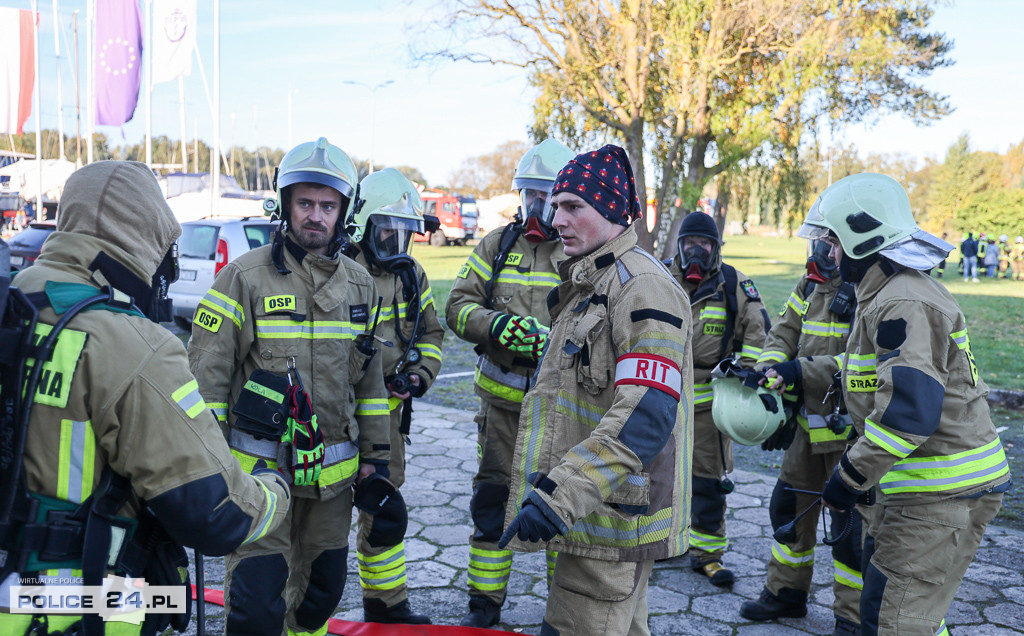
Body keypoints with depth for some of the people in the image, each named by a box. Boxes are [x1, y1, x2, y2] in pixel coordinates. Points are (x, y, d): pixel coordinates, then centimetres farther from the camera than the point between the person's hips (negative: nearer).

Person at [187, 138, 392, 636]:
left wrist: (376, 453, 12)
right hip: (259, 469, -4)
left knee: (322, 590, 17)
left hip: (333, 475, 5)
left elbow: (369, 376, 14)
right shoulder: (245, 277, -8)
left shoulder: (360, 284, 7)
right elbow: (206, 376, -7)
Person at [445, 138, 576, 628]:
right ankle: (484, 603, 26)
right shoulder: (498, 245, 6)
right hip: (503, 400, 2)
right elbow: (458, 306, 1)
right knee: (492, 500, 10)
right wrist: (495, 324, -19)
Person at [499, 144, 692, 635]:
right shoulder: (588, 281, 14)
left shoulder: (642, 286, -20)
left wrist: (562, 493, -34)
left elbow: (646, 416, -29)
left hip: (616, 514, -10)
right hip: (589, 507, 10)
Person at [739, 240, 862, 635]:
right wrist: (769, 370, -8)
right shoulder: (812, 283, 8)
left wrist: (803, 369, -31)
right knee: (789, 506, 16)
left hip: (853, 427, -8)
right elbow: (784, 332, 10)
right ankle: (786, 593, 34)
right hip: (810, 422, 8)